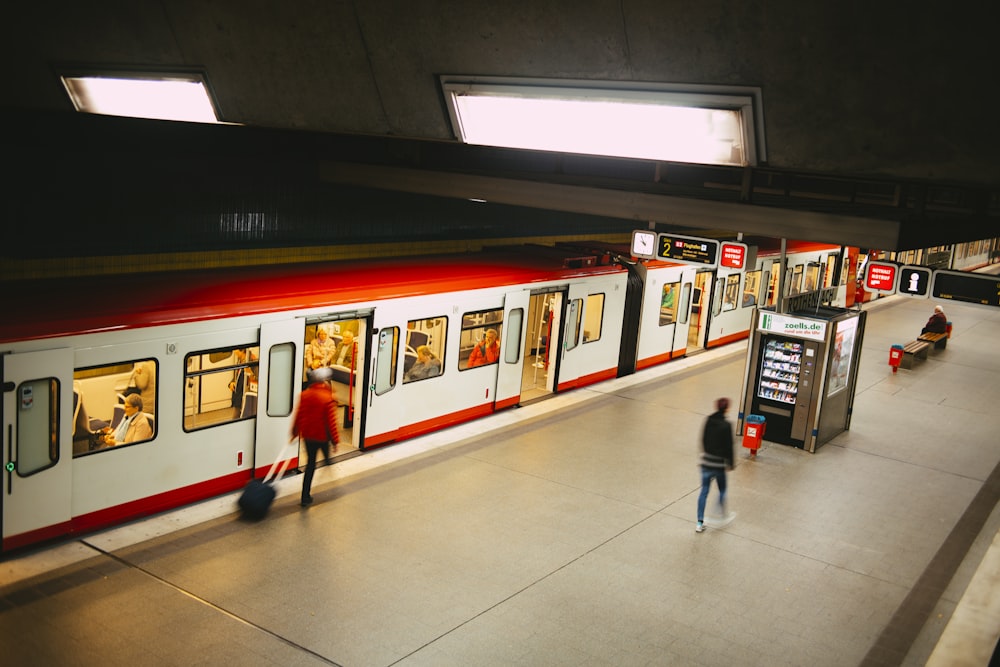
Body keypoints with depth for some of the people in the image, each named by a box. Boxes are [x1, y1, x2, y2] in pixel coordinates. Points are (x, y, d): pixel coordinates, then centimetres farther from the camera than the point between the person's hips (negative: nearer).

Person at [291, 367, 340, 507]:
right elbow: (331, 421, -16)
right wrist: (335, 440, -8)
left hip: (308, 436, 4)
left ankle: (306, 497, 5)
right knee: (328, 459, 20)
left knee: (310, 464, 10)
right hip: (323, 436, -4)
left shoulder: (304, 395, -2)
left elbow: (298, 416, 5)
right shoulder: (328, 398, -18)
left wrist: (295, 432, 18)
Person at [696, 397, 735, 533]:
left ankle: (700, 523, 10)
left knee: (704, 491, 10)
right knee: (722, 490, 17)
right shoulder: (726, 425, -17)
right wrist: (730, 463, -1)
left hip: (706, 461, 5)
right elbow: (729, 446, -13)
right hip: (719, 463, -5)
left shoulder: (708, 420, -1)